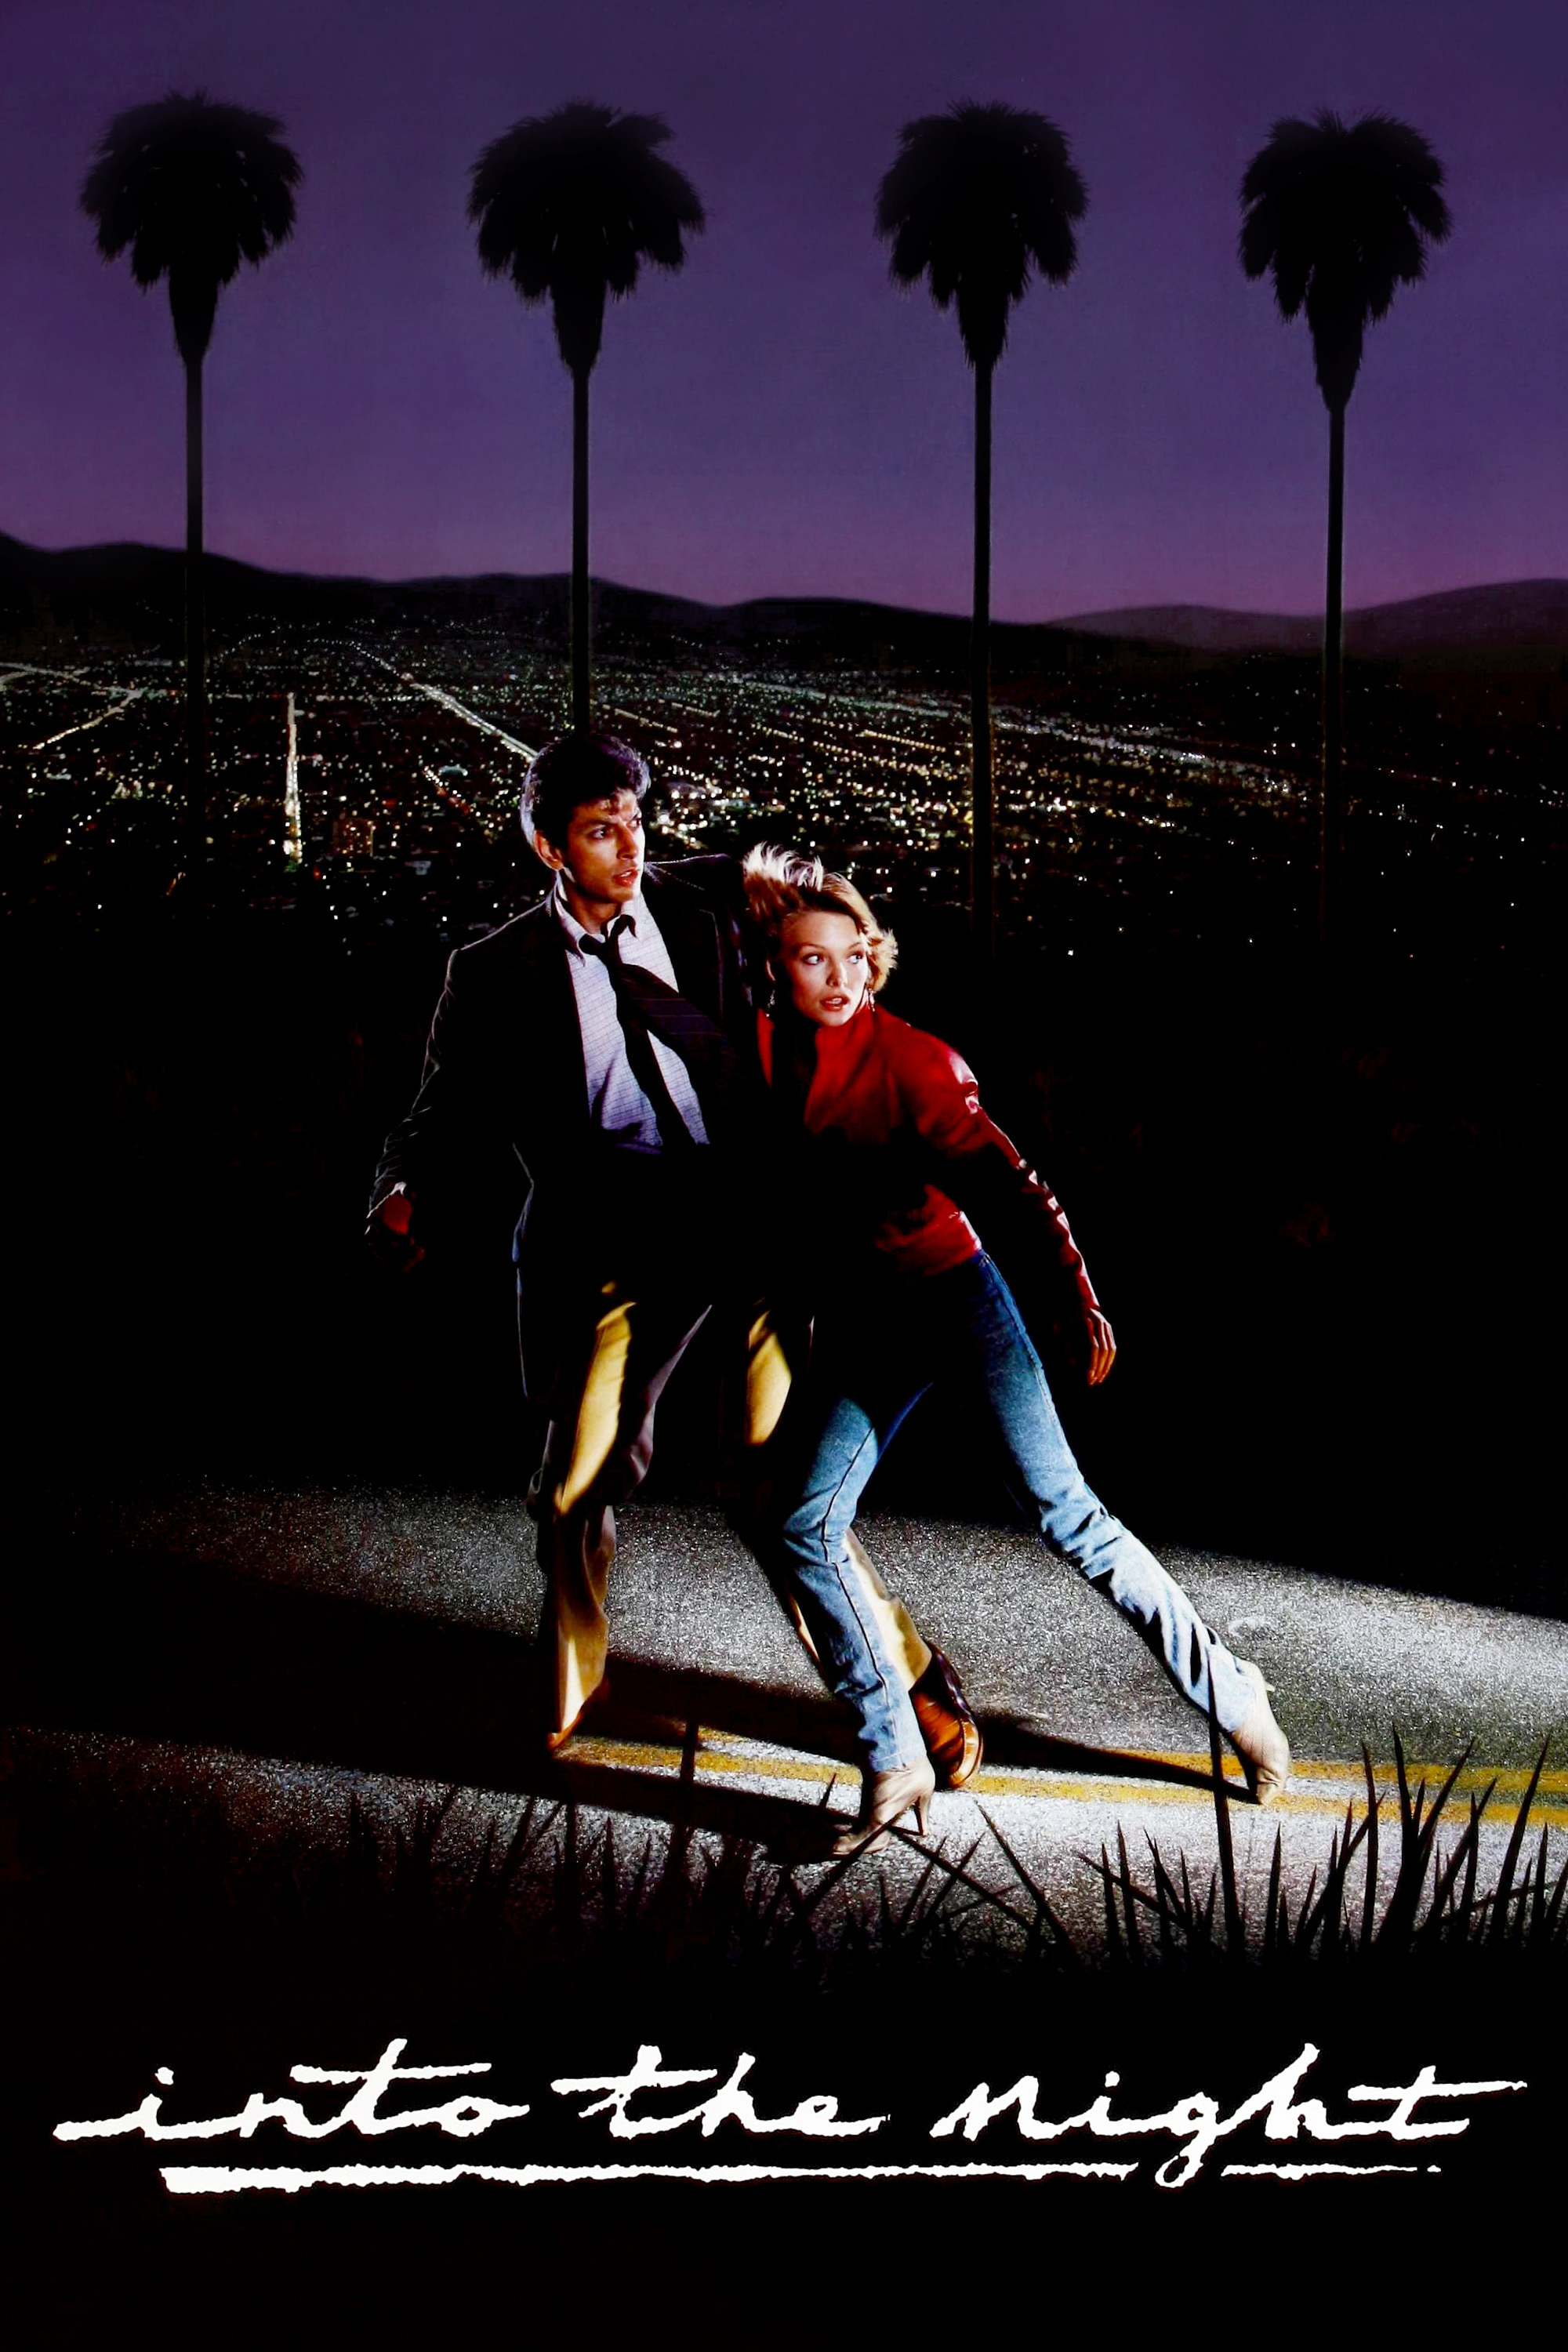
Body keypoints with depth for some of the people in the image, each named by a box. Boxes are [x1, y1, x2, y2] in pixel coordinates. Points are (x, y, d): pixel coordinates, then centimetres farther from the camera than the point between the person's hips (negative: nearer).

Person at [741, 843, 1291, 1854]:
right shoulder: (761, 1053, -1)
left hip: (955, 1294, -5)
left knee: (1063, 1511, -9)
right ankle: (895, 1763, 2)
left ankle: (1231, 1693, 6)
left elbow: (998, 1170, -21)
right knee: (803, 1527, -7)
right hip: (862, 1326, 5)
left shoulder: (911, 1058, -13)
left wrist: (1079, 1287, -31)